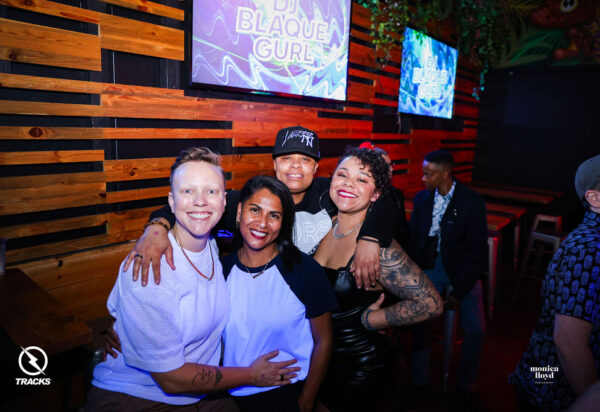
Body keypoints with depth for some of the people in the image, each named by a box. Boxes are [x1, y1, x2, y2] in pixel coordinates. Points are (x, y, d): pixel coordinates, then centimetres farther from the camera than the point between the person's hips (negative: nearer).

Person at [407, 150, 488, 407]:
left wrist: (458, 291, -15)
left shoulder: (472, 202, -9)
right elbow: (413, 238, 7)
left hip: (463, 271, -1)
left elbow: (477, 250, -10)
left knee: (475, 329, -13)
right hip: (431, 267, 2)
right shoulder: (421, 199, 3)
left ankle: (465, 387, 12)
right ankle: (420, 384, 3)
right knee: (421, 321, -16)